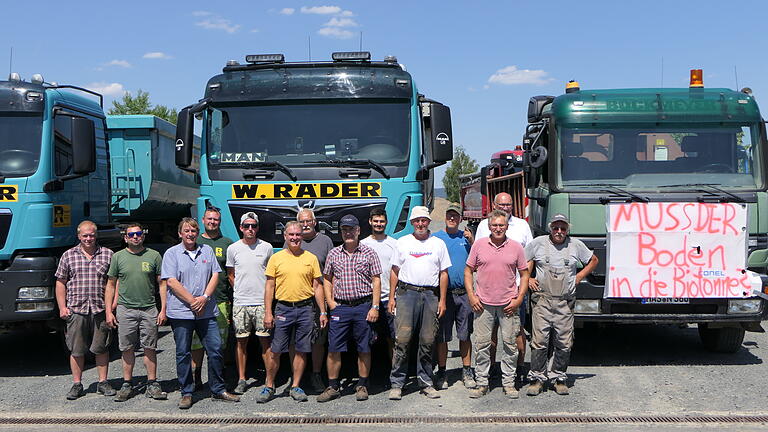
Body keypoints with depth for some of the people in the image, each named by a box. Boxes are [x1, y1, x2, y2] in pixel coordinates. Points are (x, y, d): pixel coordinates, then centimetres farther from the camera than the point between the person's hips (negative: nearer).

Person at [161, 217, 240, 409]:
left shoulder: (207, 251, 12)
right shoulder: (172, 253, 2)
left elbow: (215, 275, 7)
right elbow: (171, 281, -7)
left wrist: (205, 297, -9)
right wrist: (192, 301, -12)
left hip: (206, 311, 3)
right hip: (181, 312, -3)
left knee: (215, 349, 4)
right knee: (183, 353, 4)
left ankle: (218, 390, 16)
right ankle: (186, 393, 14)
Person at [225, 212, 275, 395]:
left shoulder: (266, 247, 4)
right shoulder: (233, 248, 5)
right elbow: (230, 275, 14)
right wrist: (240, 292, 8)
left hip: (262, 302, -1)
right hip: (240, 303, 1)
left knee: (265, 341, 0)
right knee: (241, 341, 5)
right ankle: (241, 380, 14)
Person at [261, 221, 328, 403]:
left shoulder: (311, 258, 7)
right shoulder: (276, 258, 5)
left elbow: (317, 286, 8)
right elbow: (269, 287, 4)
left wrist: (323, 312, 3)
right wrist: (268, 312, -3)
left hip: (305, 309, 1)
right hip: (283, 308, -1)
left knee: (301, 350, 5)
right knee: (275, 351, 1)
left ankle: (296, 387, 17)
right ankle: (269, 387, 14)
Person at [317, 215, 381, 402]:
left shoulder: (369, 253, 3)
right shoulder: (333, 254, 9)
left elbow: (376, 281, 1)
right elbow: (327, 279, 16)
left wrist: (375, 307, -6)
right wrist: (330, 302, 3)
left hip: (363, 306, -2)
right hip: (340, 307, 2)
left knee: (364, 349, 4)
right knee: (334, 349, 1)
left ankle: (362, 386, 16)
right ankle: (332, 387, 11)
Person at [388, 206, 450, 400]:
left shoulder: (438, 244, 11)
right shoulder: (403, 242, 10)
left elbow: (443, 274, 10)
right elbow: (395, 271, 11)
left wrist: (442, 300, 3)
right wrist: (392, 297, 4)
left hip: (430, 295, 1)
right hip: (407, 292, -1)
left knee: (427, 341, 4)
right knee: (402, 339, -7)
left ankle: (426, 383, 15)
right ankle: (396, 384, -1)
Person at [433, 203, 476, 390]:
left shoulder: (466, 237, 11)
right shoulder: (435, 238, 3)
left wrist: (472, 241, -4)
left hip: (464, 293, 2)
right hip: (444, 292, -2)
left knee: (465, 335, 8)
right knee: (442, 336, 2)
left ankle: (467, 372, 18)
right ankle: (441, 373, 13)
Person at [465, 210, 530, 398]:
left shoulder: (516, 247, 4)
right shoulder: (479, 245, 4)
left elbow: (524, 274, 9)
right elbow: (468, 271, 8)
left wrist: (519, 299, -1)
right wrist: (471, 296, -1)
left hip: (508, 305, 0)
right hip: (483, 304, 0)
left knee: (510, 344, 4)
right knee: (481, 344, 3)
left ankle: (509, 383, 15)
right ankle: (482, 383, 13)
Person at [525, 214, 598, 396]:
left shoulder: (576, 245, 8)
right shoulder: (538, 243, 4)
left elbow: (593, 261, 22)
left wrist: (579, 276, 11)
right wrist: (528, 279, 5)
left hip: (565, 302, 2)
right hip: (542, 300, -1)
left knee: (564, 343, 3)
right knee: (539, 341, -5)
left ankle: (559, 378, 16)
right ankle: (537, 378, 5)